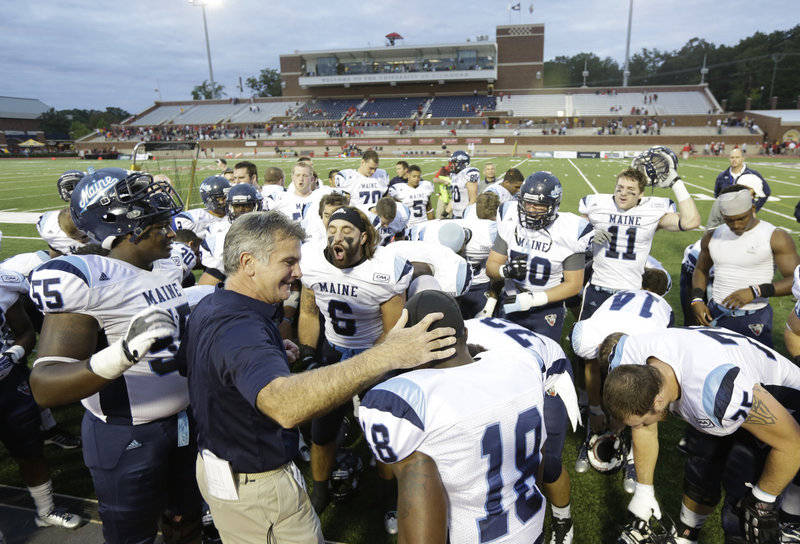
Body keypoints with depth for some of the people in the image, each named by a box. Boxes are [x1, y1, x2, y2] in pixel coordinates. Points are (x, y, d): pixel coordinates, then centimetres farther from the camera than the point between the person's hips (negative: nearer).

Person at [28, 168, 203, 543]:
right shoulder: (88, 280, -23)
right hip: (128, 438, -7)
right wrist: (122, 355, -45)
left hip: (183, 423, 7)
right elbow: (45, 388, -29)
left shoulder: (168, 269, 1)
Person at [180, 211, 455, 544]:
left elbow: (189, 363, 18)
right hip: (256, 487, -9)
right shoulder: (239, 329, -35)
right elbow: (285, 406, -55)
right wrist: (386, 356, -59)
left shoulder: (208, 307, -3)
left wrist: (273, 356, 7)